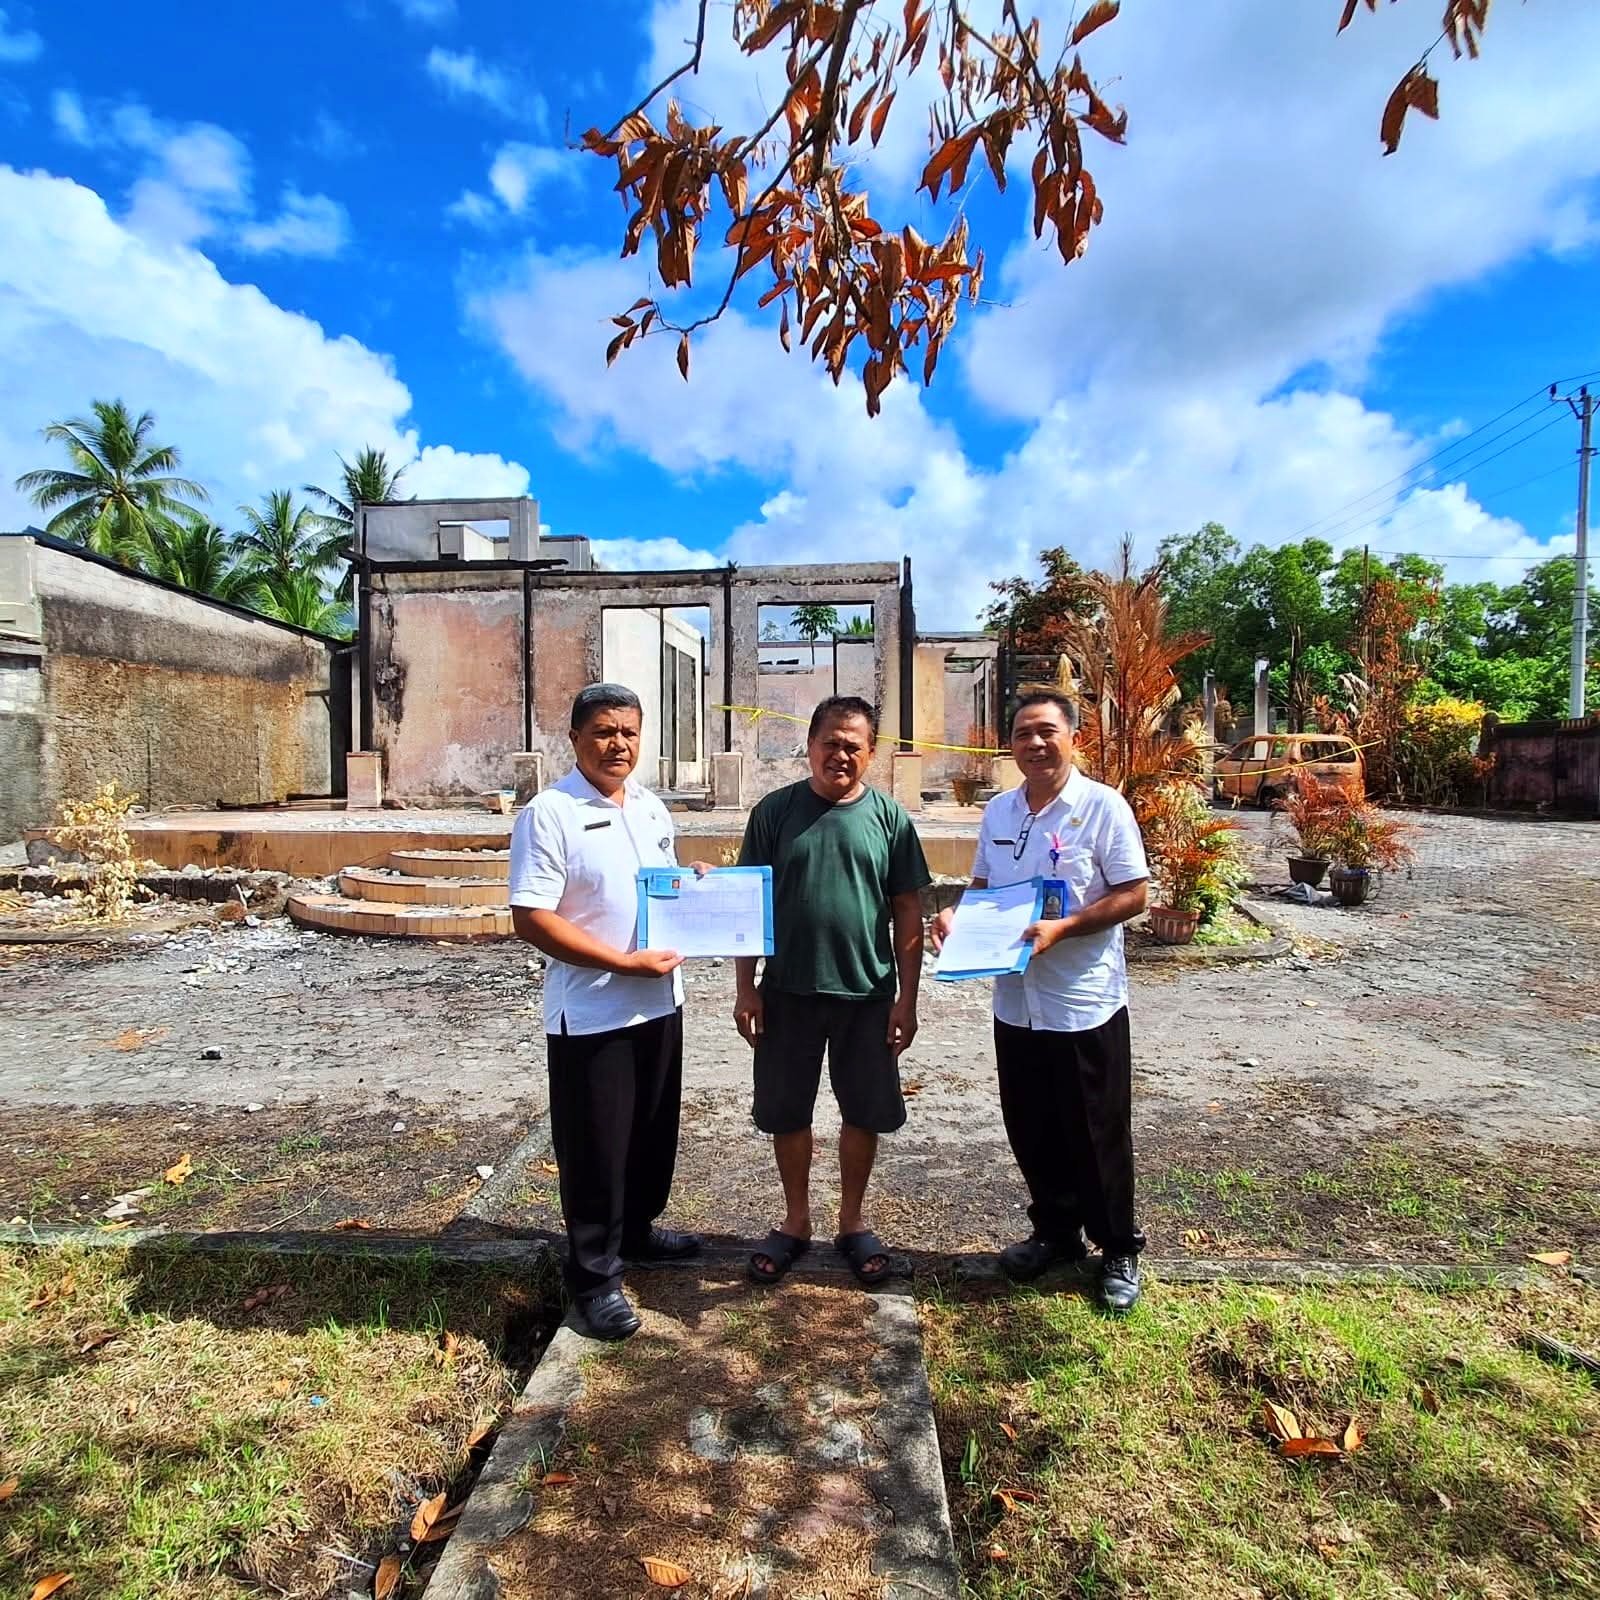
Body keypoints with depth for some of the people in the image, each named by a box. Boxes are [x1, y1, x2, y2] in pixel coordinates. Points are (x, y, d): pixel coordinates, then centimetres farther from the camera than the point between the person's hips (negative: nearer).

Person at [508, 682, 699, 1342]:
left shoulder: (652, 808, 8)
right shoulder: (549, 814, -14)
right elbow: (531, 918, -19)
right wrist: (624, 962, -22)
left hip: (660, 1001, 7)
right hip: (591, 1012, -7)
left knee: (654, 1130, 21)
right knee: (595, 1145, 5)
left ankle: (637, 1228, 43)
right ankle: (595, 1278, 23)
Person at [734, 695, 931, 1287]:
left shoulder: (889, 816, -2)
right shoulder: (775, 811, -3)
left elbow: (908, 912, 0)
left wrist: (907, 998, -3)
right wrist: (747, 988, -3)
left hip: (868, 994, 0)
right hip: (788, 991, 0)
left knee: (864, 1114, 12)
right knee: (786, 1112, 12)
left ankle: (852, 1222, 32)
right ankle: (796, 1220, 33)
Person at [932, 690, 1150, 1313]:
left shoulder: (1102, 806, -10)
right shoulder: (998, 810, 7)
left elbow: (1132, 894, -12)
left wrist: (1062, 928, -23)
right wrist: (956, 916, -5)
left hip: (1085, 1004, -5)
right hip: (1015, 1003, 6)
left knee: (1097, 1136, 9)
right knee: (1031, 1132, 17)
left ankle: (1118, 1251, 29)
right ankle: (1055, 1232, 38)